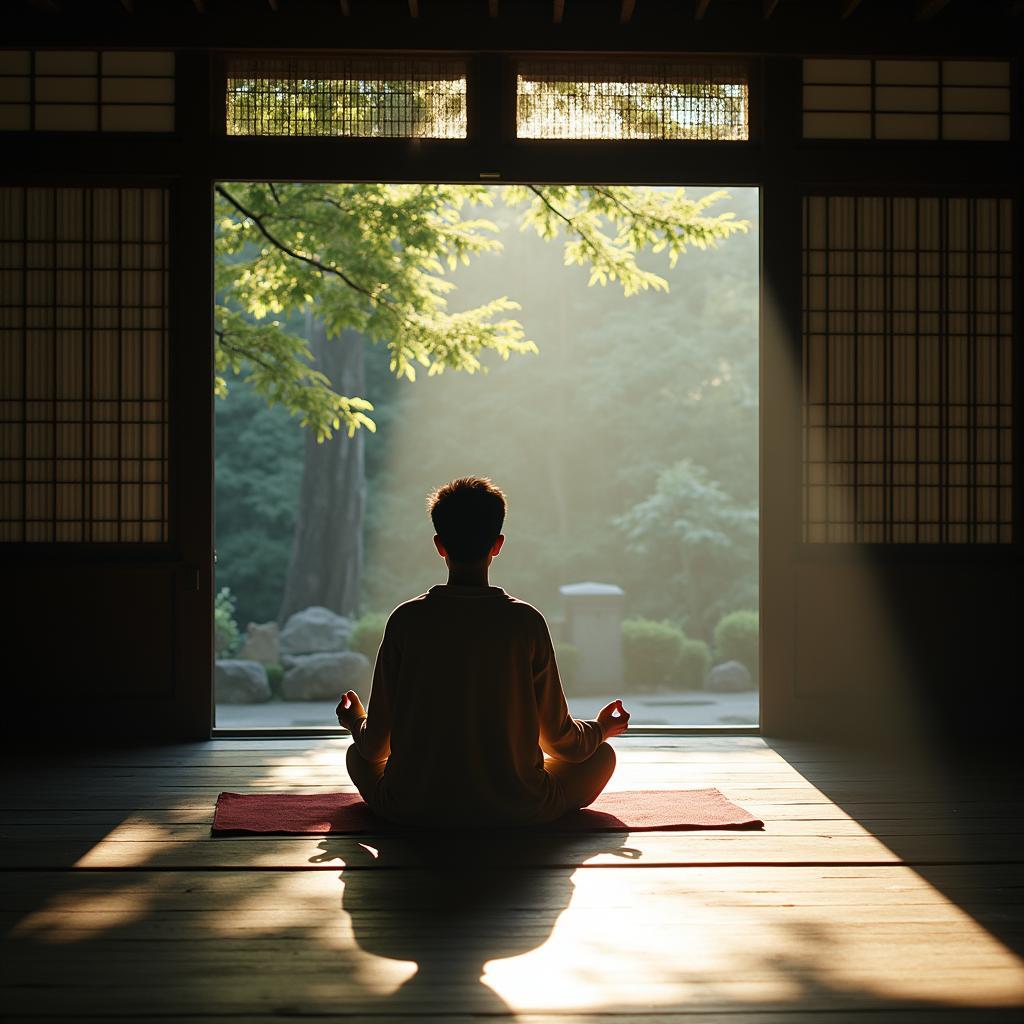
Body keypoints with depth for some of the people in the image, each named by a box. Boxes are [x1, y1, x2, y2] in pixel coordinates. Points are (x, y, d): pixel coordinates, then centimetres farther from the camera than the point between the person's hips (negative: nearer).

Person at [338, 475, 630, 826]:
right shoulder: (526, 621, -7)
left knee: (358, 753, 32)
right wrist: (600, 729, 24)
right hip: (517, 810, -1)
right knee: (602, 754, 23)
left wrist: (354, 721, 25)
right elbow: (559, 739, 2)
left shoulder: (406, 619, -5)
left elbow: (375, 745, 1)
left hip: (413, 810, 1)